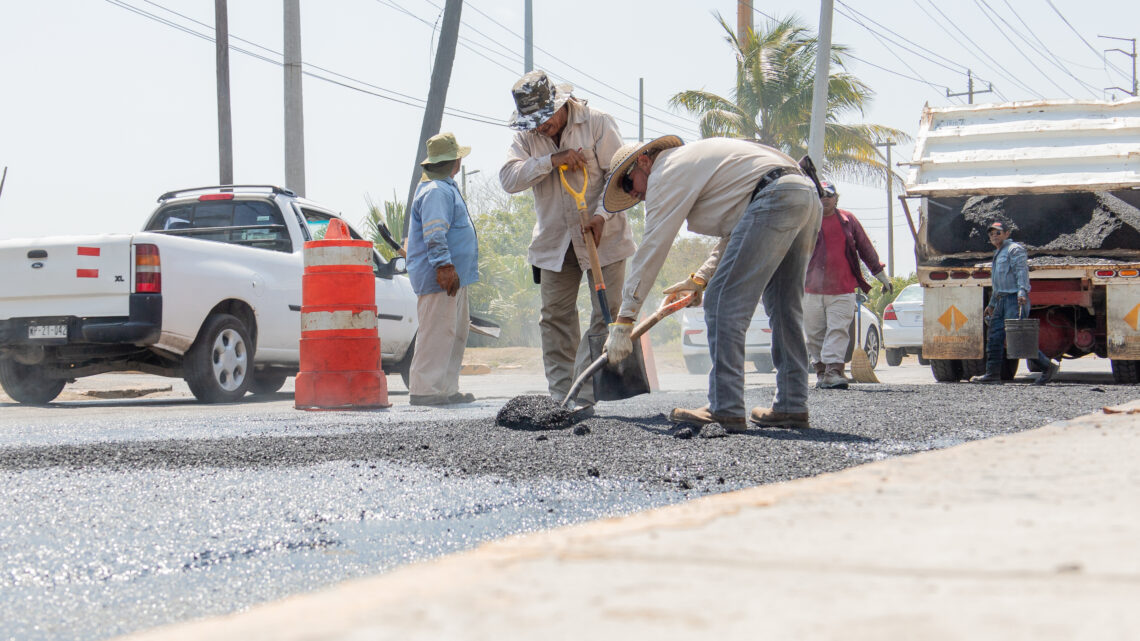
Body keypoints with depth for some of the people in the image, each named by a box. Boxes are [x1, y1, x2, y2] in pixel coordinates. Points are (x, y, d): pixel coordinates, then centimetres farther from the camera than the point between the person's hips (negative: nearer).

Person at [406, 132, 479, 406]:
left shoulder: (447, 188, 22)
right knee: (437, 332, -11)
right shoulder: (436, 191, -13)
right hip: (440, 279, -11)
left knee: (456, 332, 14)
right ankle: (423, 389, -10)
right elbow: (434, 234, -23)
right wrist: (444, 265, -28)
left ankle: (447, 389, 19)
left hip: (454, 278, 11)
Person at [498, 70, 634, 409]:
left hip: (603, 237, -3)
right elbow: (508, 178, -10)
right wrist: (552, 160, -21)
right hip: (555, 240, 4)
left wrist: (601, 215, -24)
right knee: (555, 317, 2)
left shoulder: (597, 123, -7)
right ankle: (561, 396, 6)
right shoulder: (527, 137, 4)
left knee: (607, 315, -8)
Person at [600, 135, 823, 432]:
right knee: (784, 308, 16)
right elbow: (737, 232, 34)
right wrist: (702, 277, 27)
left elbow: (652, 249, 0)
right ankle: (792, 406, 17)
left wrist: (623, 321, 1)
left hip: (773, 199, -10)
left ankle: (725, 409, -11)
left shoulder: (666, 173, 4)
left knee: (724, 303, -8)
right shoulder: (695, 159, 33)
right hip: (807, 195, 10)